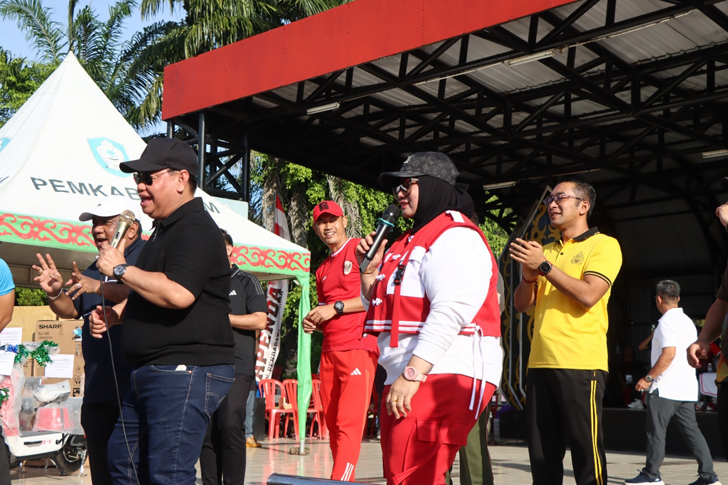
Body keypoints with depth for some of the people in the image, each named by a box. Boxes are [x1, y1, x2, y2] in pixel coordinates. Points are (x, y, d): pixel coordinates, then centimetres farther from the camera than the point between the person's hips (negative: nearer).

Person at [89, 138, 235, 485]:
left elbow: (177, 294, -30)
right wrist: (114, 313, 14)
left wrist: (121, 269, -16)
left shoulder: (195, 229, -15)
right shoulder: (165, 229, 19)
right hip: (153, 375, 11)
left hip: (186, 372, -11)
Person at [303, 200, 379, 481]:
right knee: (332, 424, 8)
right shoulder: (322, 270, 21)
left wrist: (336, 307, -12)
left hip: (359, 348, -8)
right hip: (329, 351, 8)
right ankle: (342, 478, 16)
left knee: (348, 424, -12)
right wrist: (314, 321, 9)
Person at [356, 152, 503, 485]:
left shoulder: (456, 238, -9)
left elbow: (450, 313, -22)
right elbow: (380, 305, 28)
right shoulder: (411, 242, 22)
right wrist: (371, 269, 10)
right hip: (406, 379, 10)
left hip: (444, 377, -10)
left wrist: (413, 373, -27)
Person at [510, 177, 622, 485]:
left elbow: (588, 295, -15)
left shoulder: (604, 245, 0)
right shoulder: (545, 252, 19)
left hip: (581, 364, -6)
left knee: (586, 452, -1)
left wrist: (544, 265, -13)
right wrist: (529, 275, -5)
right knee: (542, 454, 10)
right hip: (540, 364, 6)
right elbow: (521, 305, 14)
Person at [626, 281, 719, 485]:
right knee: (691, 430, 9)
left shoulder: (667, 322, -13)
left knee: (656, 431, -1)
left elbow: (669, 354, -22)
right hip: (687, 389, 9)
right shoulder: (688, 321, 16)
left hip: (665, 389, -9)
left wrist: (648, 378, -17)